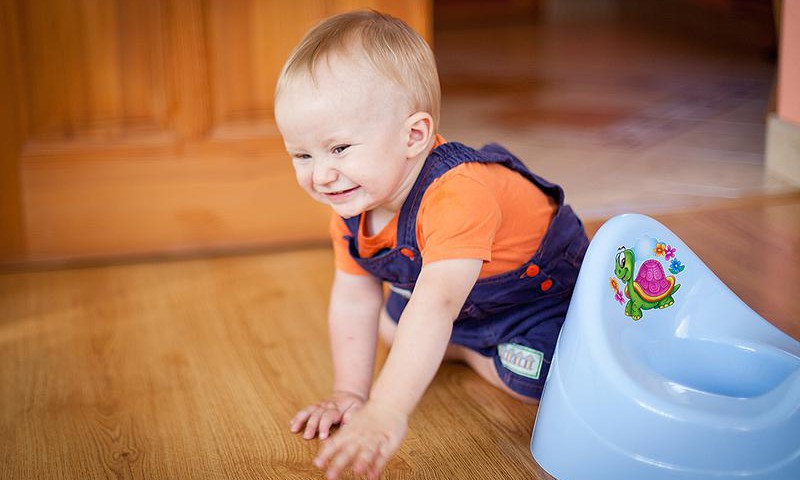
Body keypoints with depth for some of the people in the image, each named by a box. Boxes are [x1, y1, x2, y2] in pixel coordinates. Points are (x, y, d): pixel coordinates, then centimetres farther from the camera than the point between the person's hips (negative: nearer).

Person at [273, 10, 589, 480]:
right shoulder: (352, 205, -18)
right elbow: (353, 300, -8)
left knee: (531, 380, -24)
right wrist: (350, 392, -13)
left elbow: (435, 306, -56)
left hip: (541, 286, -7)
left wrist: (386, 413, -63)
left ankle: (466, 351, 4)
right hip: (464, 303, 7)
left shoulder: (457, 196, -47)